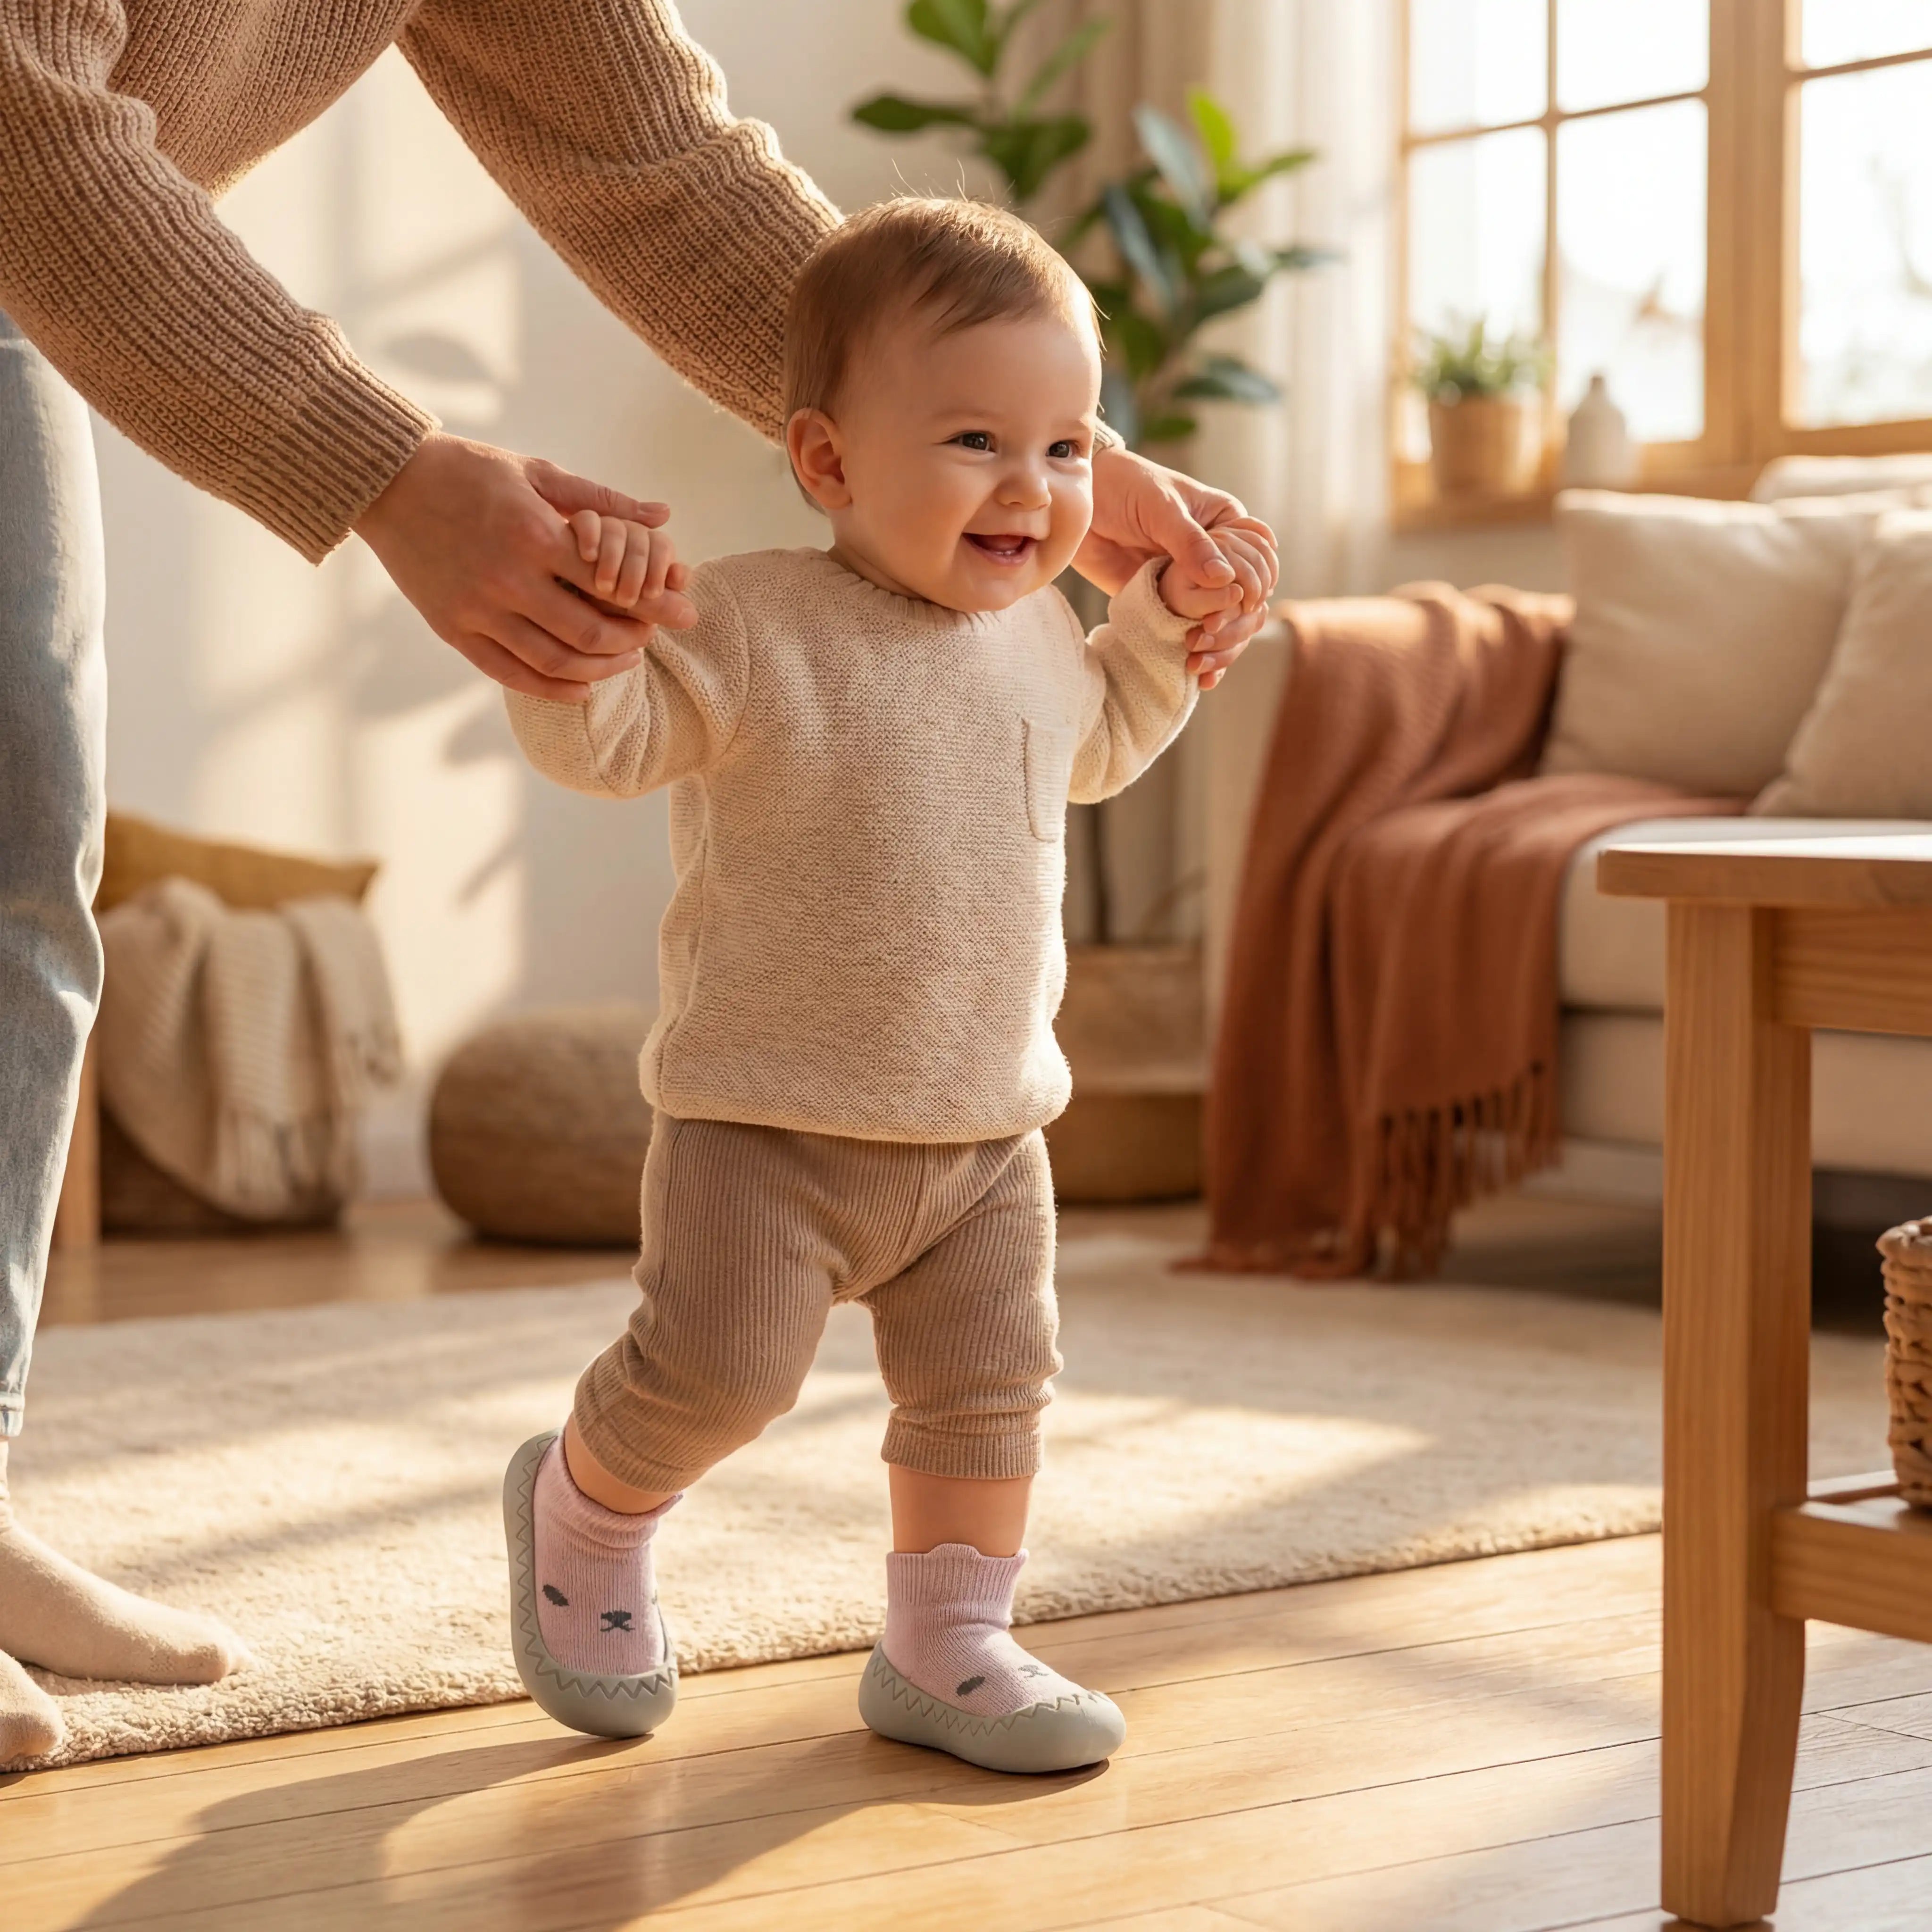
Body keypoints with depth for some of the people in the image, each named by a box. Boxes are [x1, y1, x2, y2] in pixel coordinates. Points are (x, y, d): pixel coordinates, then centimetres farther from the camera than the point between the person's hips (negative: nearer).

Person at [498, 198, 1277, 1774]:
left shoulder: (1036, 630, 8)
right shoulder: (758, 628, -15)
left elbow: (1094, 745, 29)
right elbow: (599, 741, -19)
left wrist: (1172, 625, 19)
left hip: (991, 1127, 6)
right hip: (771, 1123, -6)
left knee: (990, 1389, 9)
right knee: (716, 1375, -9)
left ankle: (945, 1651, 26)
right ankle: (583, 1513, 23)